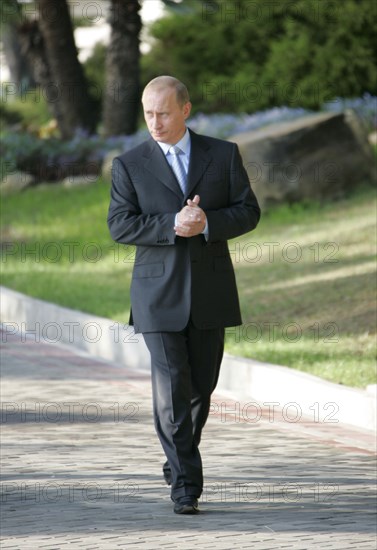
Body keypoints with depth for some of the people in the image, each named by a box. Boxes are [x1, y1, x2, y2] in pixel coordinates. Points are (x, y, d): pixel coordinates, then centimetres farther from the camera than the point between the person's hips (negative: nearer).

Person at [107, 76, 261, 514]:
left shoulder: (223, 155, 5)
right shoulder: (129, 165, 2)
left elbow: (248, 212, 2)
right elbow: (120, 225, -6)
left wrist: (207, 223, -17)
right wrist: (172, 226, -20)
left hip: (210, 292, 2)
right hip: (159, 293, -2)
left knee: (202, 384, 10)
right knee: (170, 387, -10)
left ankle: (179, 457, 33)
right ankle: (185, 482, -7)